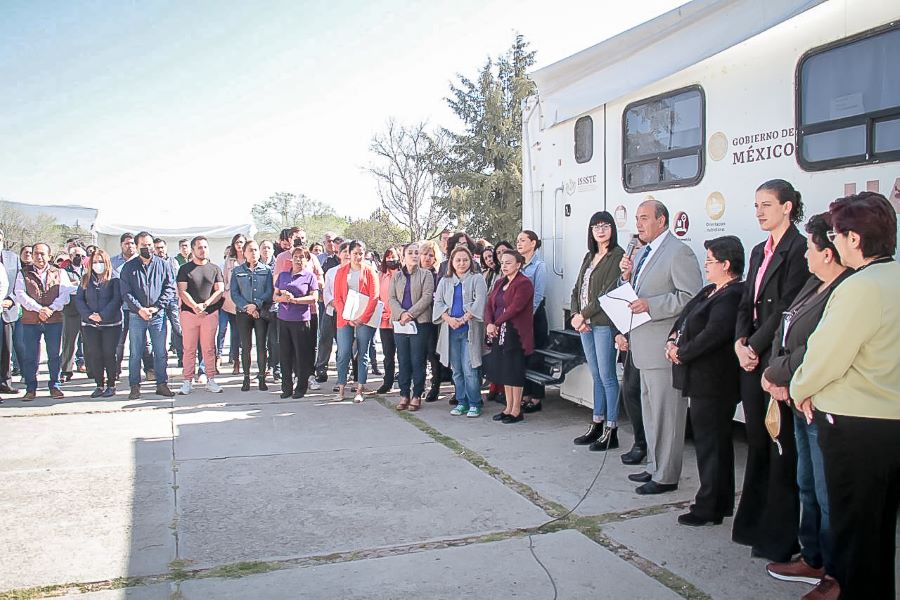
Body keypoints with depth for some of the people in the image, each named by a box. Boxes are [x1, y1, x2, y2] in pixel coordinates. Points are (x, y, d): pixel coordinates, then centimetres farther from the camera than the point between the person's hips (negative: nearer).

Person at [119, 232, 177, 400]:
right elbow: (126, 292, 0)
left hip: (158, 315, 0)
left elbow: (170, 288, 1)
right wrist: (140, 309, -13)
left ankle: (162, 384, 14)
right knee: (135, 353, 4)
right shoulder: (128, 267, 6)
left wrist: (156, 307, -10)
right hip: (136, 316, 0)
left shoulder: (163, 265, 6)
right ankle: (135, 386, 11)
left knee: (161, 353, 5)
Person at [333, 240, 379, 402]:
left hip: (364, 320, -1)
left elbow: (374, 297, -3)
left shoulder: (370, 272, 4)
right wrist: (347, 318, -8)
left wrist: (362, 318, -11)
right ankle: (341, 388, 4)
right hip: (345, 319, 1)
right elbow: (337, 298, 4)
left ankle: (359, 390, 6)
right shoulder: (341, 272, 9)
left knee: (363, 354, 2)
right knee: (343, 353, -4)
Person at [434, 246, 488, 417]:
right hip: (450, 330, 4)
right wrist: (449, 319, -11)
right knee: (457, 369, 8)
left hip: (470, 330, -4)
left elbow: (479, 302, -9)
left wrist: (463, 319, -16)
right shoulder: (445, 281, 15)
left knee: (469, 369, -7)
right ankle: (461, 402, 17)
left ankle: (474, 404, 2)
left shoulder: (477, 279, 3)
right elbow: (438, 302, 6)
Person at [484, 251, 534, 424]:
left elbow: (515, 308, -19)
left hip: (515, 334, -8)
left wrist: (496, 324, -15)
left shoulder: (524, 284, -10)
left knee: (514, 370, -3)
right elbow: (489, 305, 8)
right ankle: (508, 408, 20)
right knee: (503, 370, 11)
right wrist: (489, 324, -10)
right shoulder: (499, 283, 16)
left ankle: (516, 410, 6)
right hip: (499, 333, 8)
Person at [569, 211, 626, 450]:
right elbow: (577, 289, 15)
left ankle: (611, 432, 2)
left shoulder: (617, 255, -8)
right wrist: (575, 315, -2)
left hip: (604, 324, -8)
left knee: (607, 377, -4)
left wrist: (584, 315, -12)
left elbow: (609, 292, -15)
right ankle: (596, 426, 20)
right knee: (596, 376, 13)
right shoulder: (590, 256, 17)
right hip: (585, 324, 8)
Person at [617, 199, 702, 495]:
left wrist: (650, 305, -22)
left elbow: (691, 297, -18)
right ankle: (655, 466, 30)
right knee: (650, 411, 18)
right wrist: (627, 277, 6)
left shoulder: (679, 252, -11)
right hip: (644, 346, 10)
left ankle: (666, 476, 7)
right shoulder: (643, 252, 18)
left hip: (665, 347, -10)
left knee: (666, 412, -2)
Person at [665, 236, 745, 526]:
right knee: (716, 443, 18)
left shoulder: (733, 296, -18)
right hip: (703, 380, 10)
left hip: (713, 383, -10)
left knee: (710, 444, 0)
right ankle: (721, 503, 30)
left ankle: (710, 507, 12)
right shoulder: (710, 291, 14)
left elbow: (712, 335, -26)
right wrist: (672, 340, 0)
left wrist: (682, 353, -15)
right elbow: (684, 317, 17)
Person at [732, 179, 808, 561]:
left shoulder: (798, 250, -11)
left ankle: (778, 537, 9)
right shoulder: (760, 252, 16)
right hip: (752, 358, 8)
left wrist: (755, 347, -12)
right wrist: (740, 342, 1)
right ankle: (755, 524, 25)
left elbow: (787, 309, -16)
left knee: (781, 447, -1)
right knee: (757, 443, 14)